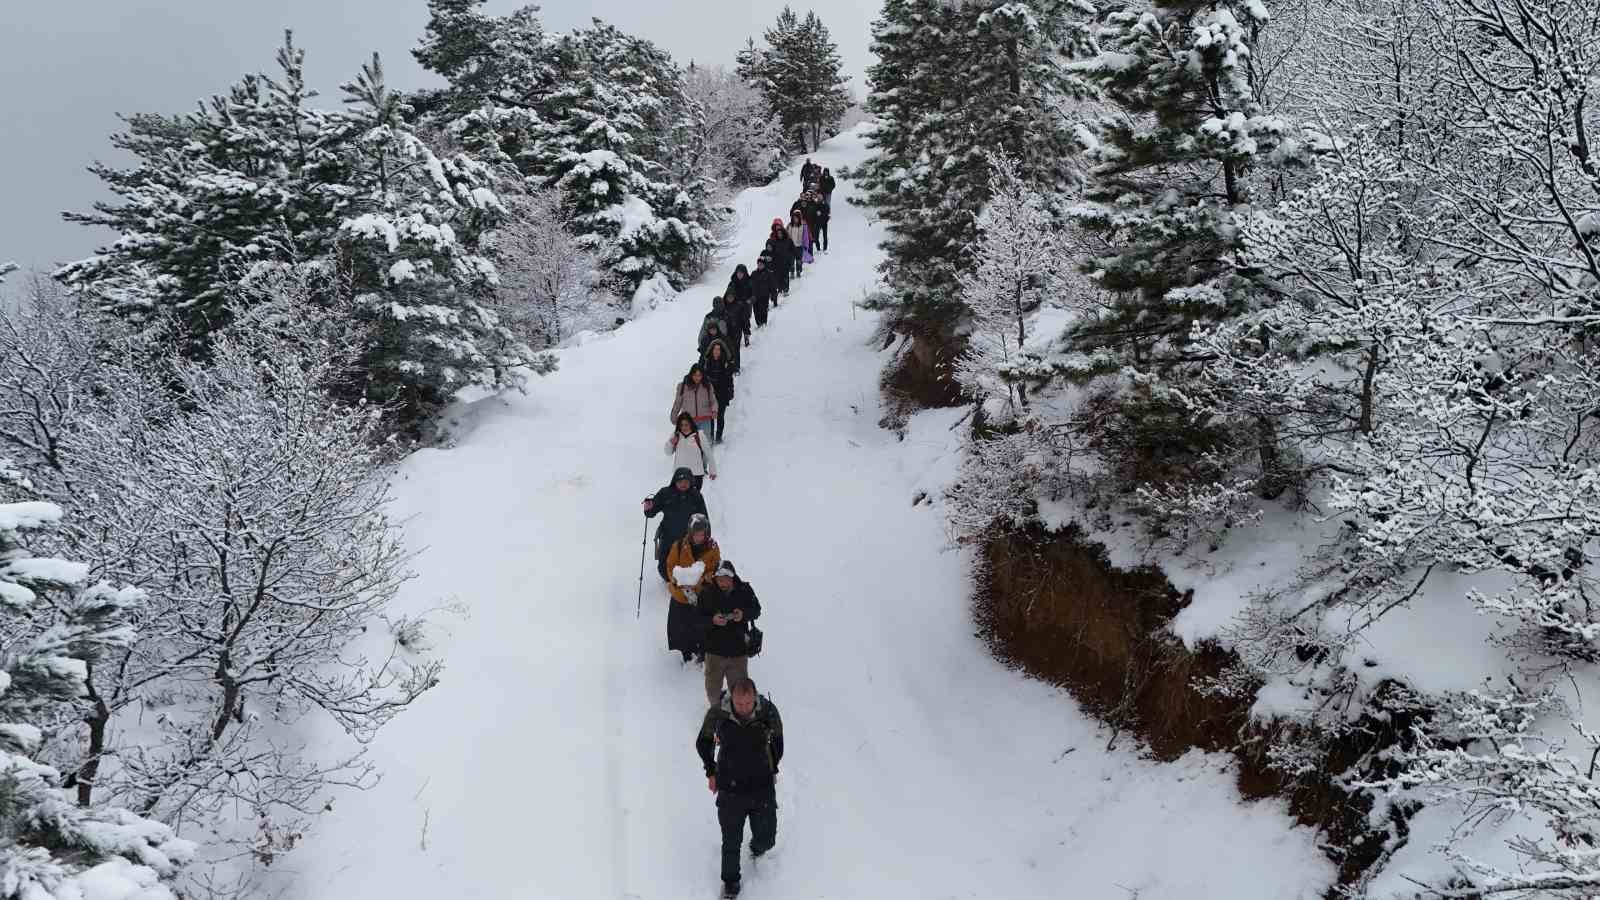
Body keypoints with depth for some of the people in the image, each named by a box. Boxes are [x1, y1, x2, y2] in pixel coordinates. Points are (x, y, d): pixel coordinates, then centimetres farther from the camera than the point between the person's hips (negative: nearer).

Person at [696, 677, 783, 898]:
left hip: (763, 787, 1)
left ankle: (758, 849, 47)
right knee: (731, 841, 9)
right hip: (730, 789, -1)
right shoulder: (717, 714, -19)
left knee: (766, 837, 10)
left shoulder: (768, 711, -17)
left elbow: (777, 739, 5)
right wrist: (711, 772, 6)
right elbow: (703, 742, 3)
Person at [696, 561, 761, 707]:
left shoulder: (745, 590, -6)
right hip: (714, 649, 0)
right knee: (713, 685, 14)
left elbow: (756, 610, 6)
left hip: (739, 650, 0)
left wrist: (744, 615, -15)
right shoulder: (707, 593, -7)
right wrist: (712, 620, -25)